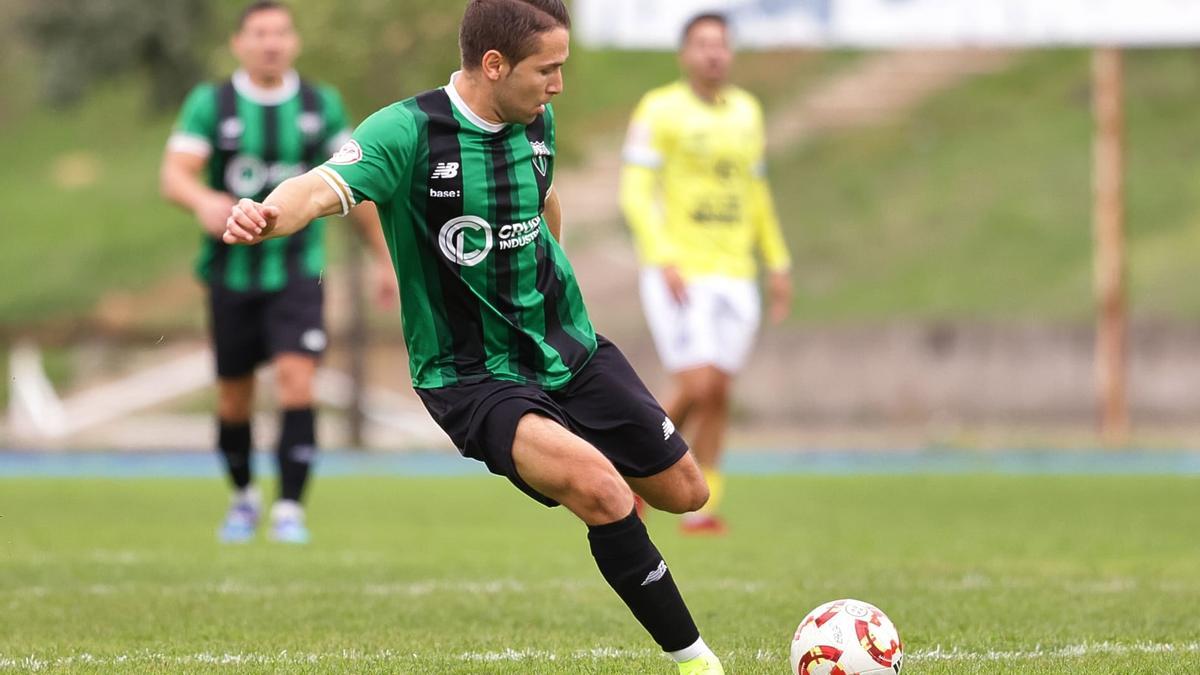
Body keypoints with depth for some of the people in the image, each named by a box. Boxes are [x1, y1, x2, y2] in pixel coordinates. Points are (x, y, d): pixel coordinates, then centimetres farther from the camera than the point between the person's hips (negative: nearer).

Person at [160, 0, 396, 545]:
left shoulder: (321, 105, 3)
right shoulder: (210, 104, -3)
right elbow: (174, 175, -14)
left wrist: (384, 259, 12)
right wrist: (203, 201, -37)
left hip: (297, 272, 0)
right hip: (233, 272, 0)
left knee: (297, 380, -19)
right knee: (234, 399, 9)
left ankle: (289, 510, -15)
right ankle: (243, 498, 34)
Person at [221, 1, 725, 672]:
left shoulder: (537, 121, 0)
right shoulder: (410, 131, -21)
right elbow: (324, 187, -38)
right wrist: (273, 213, -58)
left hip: (570, 348, 7)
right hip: (474, 377, -7)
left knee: (684, 492, 13)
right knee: (601, 490, -29)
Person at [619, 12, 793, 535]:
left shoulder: (746, 111, 12)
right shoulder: (659, 110, -7)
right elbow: (635, 192, -12)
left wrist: (778, 265, 18)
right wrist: (663, 260, -24)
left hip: (733, 276, 5)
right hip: (677, 275, -5)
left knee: (719, 394, 0)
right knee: (697, 387, -15)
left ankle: (701, 508, 7)